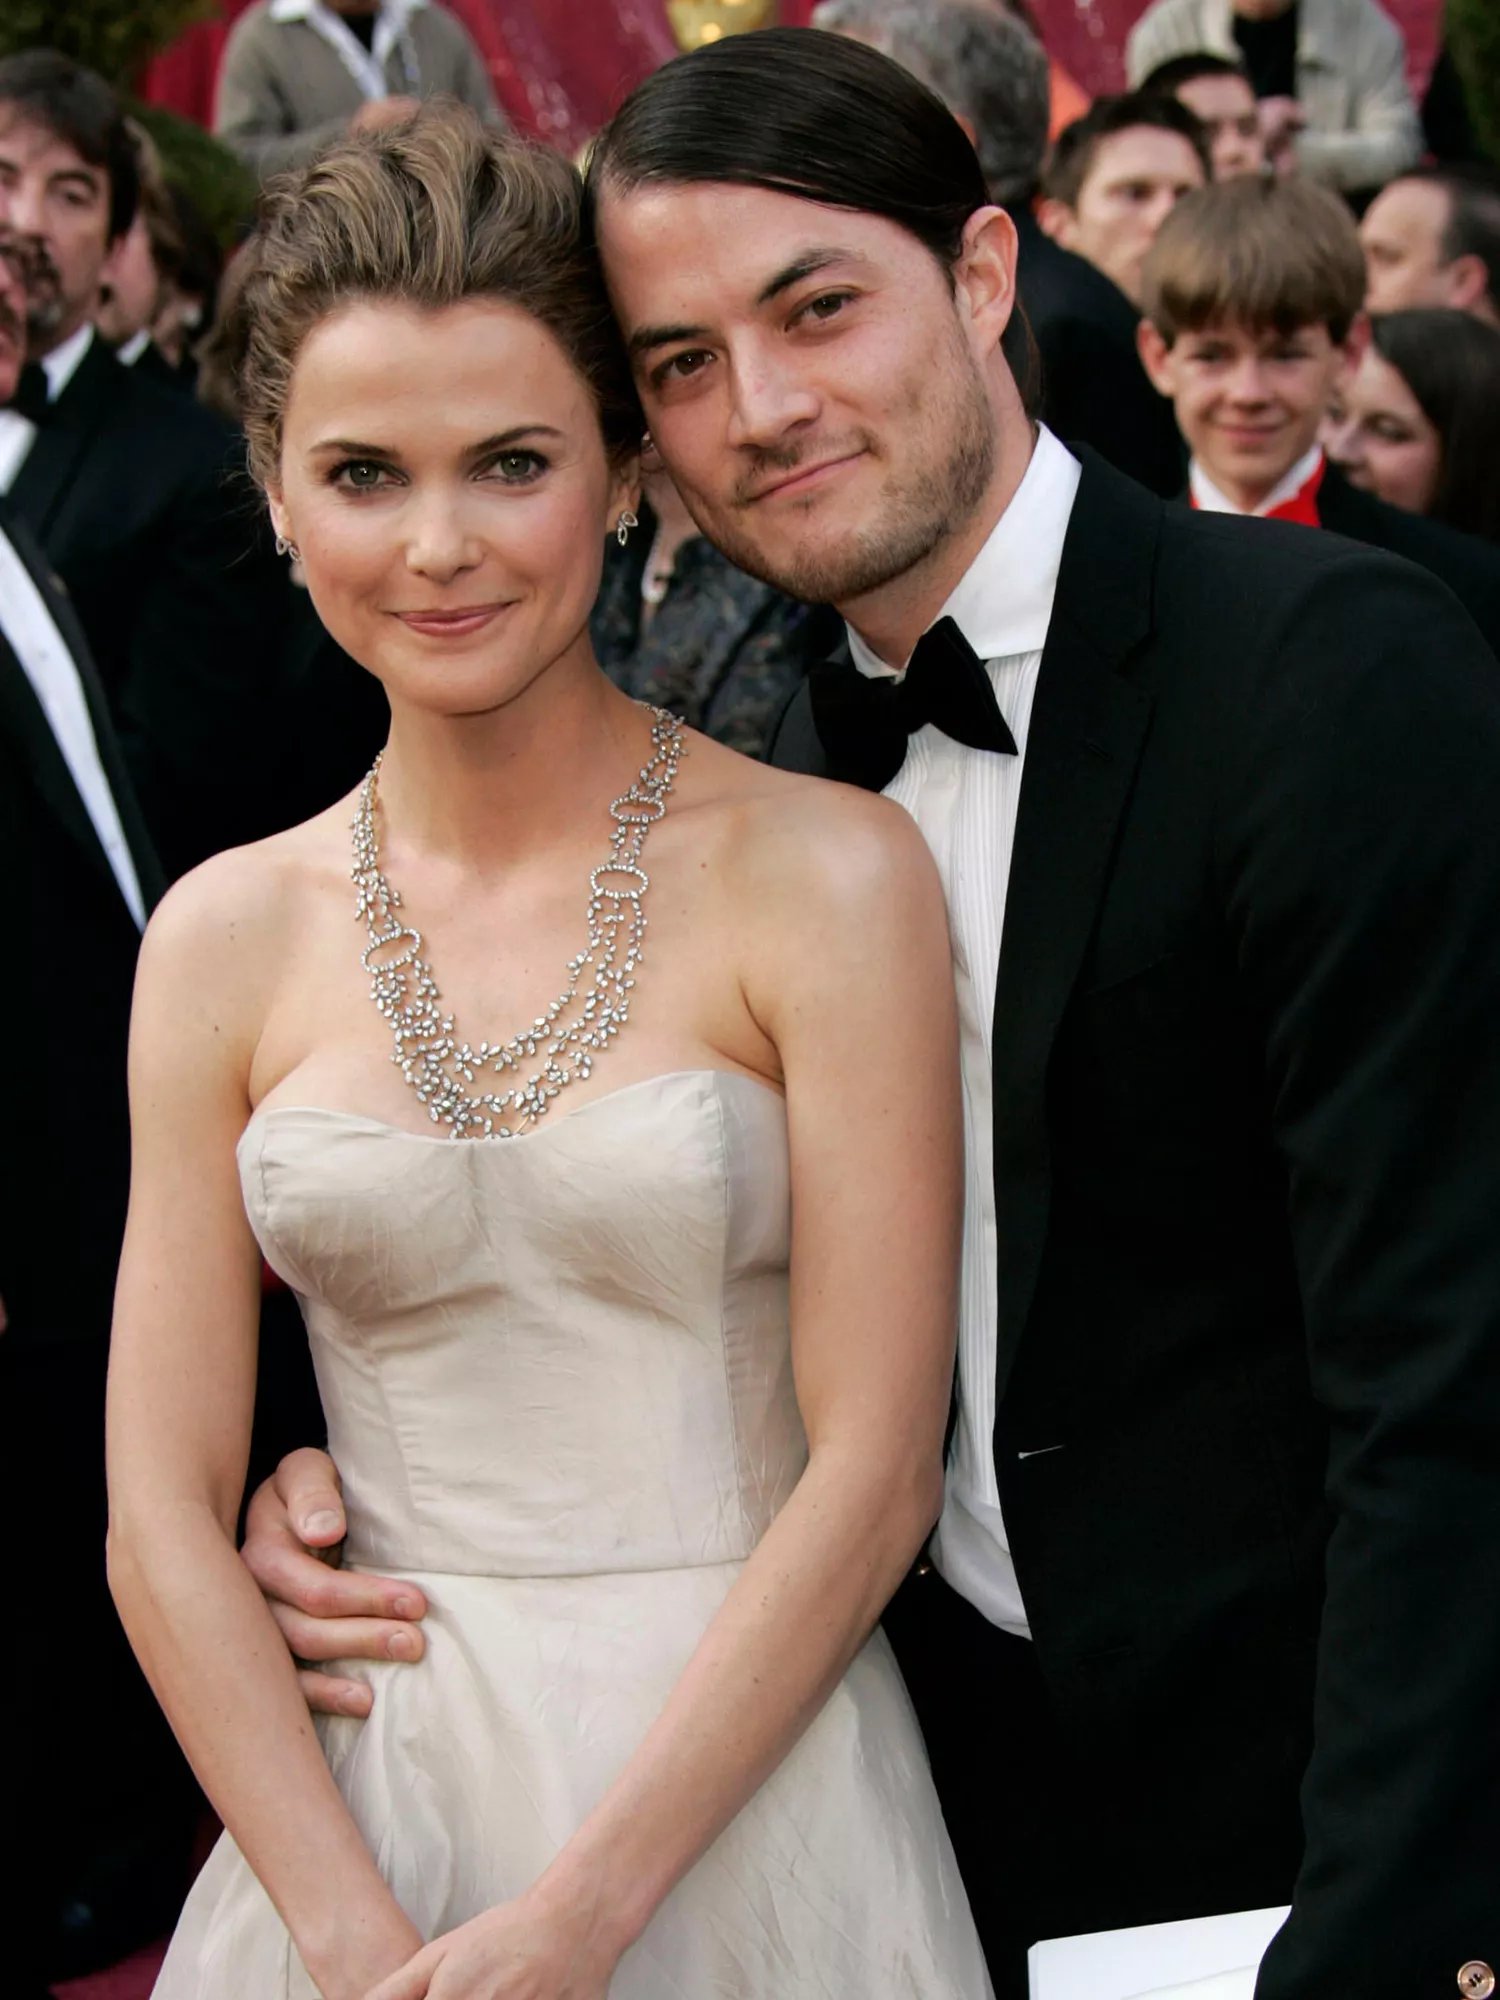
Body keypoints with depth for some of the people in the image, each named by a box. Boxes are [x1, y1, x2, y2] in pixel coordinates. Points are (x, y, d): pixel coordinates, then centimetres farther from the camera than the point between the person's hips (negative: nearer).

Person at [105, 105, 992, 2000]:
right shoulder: (223, 936, 0)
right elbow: (163, 1513, -2)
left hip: (749, 1809, -2)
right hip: (358, 1801, 2)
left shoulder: (826, 876, -9)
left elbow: (874, 1465, -11)